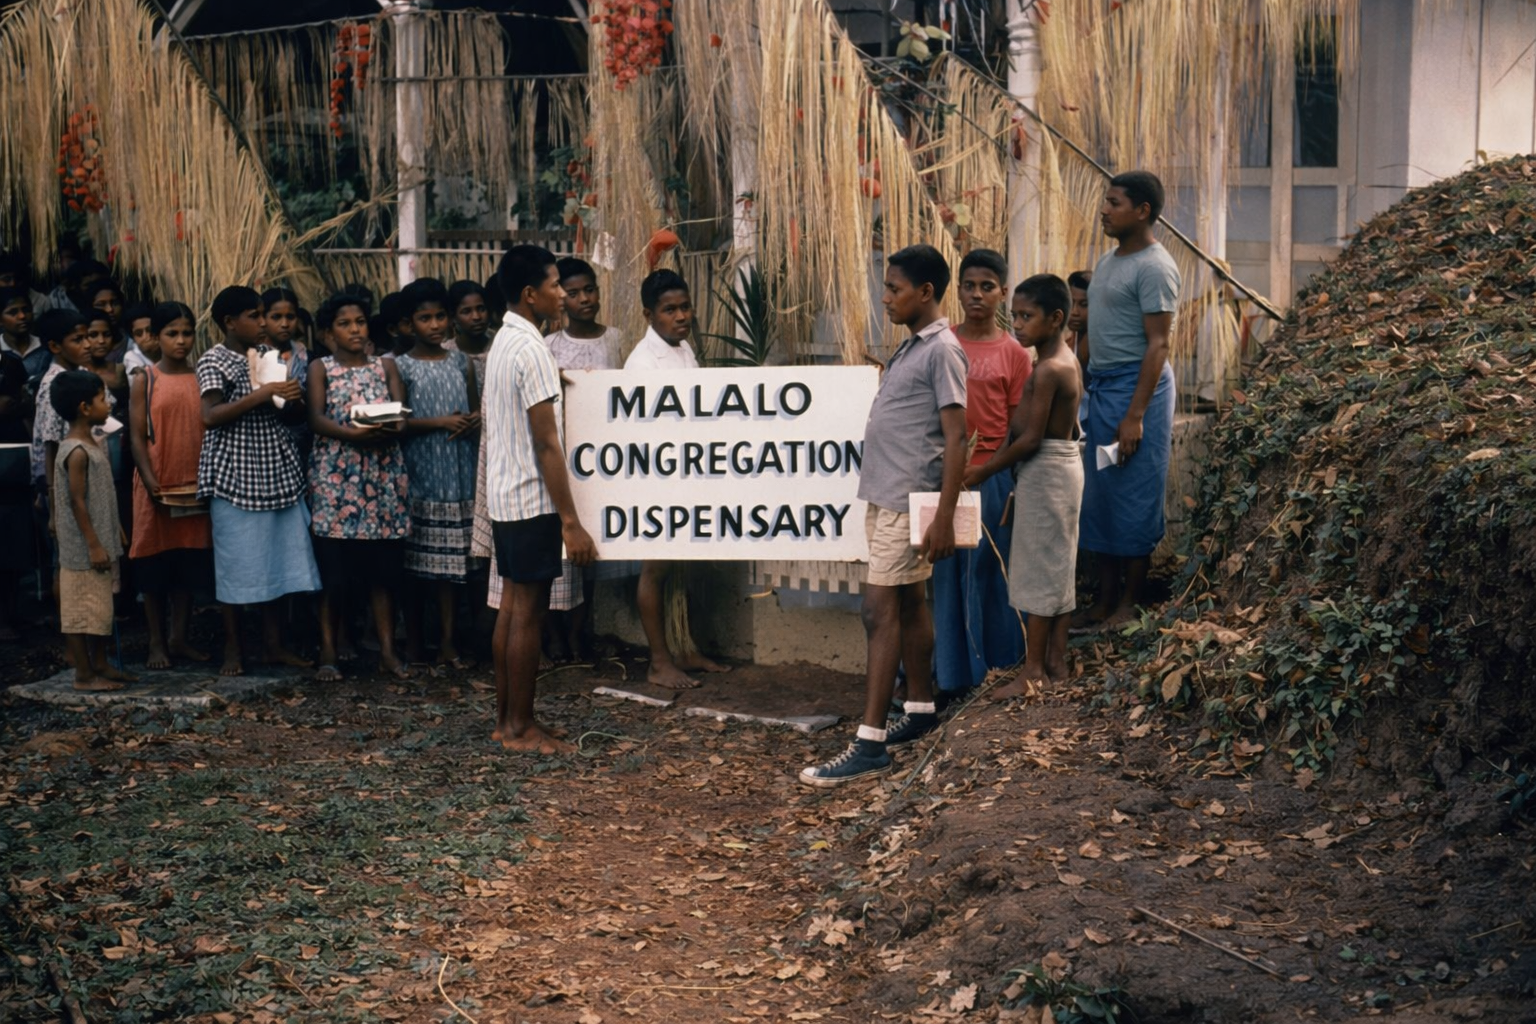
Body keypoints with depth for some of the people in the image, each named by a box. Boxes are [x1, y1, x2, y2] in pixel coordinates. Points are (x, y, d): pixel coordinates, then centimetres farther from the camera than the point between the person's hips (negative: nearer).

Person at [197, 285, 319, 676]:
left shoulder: (269, 355, 12)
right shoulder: (214, 361, -7)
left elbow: (295, 412, 19)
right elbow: (211, 416, -21)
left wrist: (292, 400, -5)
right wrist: (260, 395, -25)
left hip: (276, 471, 6)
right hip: (235, 474, -6)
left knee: (277, 559, 9)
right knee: (237, 562, 1)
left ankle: (274, 642, 19)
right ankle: (233, 648, 12)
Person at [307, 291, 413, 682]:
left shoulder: (386, 366, 13)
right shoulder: (321, 369, 6)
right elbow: (316, 419, -7)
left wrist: (388, 429, -22)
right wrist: (354, 434, -24)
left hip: (384, 476, 2)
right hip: (335, 477, -2)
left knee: (384, 569, 2)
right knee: (334, 572, -3)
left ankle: (388, 650, 9)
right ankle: (328, 653, 5)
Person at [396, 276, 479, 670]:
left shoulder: (461, 363, 11)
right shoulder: (401, 366, 0)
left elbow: (475, 409, 18)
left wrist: (474, 421, -5)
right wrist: (441, 422, -16)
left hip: (457, 475, 3)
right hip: (418, 475, -3)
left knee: (451, 559, 4)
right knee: (414, 560, 2)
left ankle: (447, 642, 9)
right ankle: (413, 641, 12)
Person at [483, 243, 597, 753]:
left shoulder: (503, 343, 12)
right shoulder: (531, 349, -18)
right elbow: (547, 444, -20)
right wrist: (571, 522, -20)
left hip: (504, 497, 10)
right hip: (533, 501, -10)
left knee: (512, 607, 13)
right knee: (528, 614, -3)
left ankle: (507, 719, 20)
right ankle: (520, 728, 4)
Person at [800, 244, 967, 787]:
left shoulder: (942, 350, -13)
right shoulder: (911, 347, 16)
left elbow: (955, 437, -18)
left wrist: (944, 518, -21)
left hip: (908, 502, -9)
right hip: (886, 496, 9)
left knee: (881, 610, -11)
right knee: (909, 603, 16)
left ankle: (870, 744, -11)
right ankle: (921, 709, 27)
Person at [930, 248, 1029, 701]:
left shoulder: (1013, 353, -1)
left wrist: (1016, 492, -5)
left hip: (991, 475, -3)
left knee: (989, 573, 5)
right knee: (948, 574, 6)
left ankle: (995, 665, 18)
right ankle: (953, 675, 15)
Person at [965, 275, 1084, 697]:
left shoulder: (1048, 370, -20)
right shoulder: (1065, 362, 11)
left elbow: (1032, 439, -22)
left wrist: (985, 470, -13)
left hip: (1045, 472, -10)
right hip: (1059, 467, 10)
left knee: (1040, 569, -4)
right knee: (1053, 568, 14)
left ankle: (1034, 670, 2)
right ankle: (1055, 662, 21)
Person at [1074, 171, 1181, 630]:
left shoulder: (1153, 268, -13)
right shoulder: (1109, 261, 15)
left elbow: (1158, 344, -17)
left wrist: (1135, 415, -22)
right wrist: (1087, 391, 15)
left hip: (1135, 388, -9)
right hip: (1100, 387, 9)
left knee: (1134, 502, -1)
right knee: (1101, 500, 11)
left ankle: (1128, 606, 7)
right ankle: (1106, 601, 19)